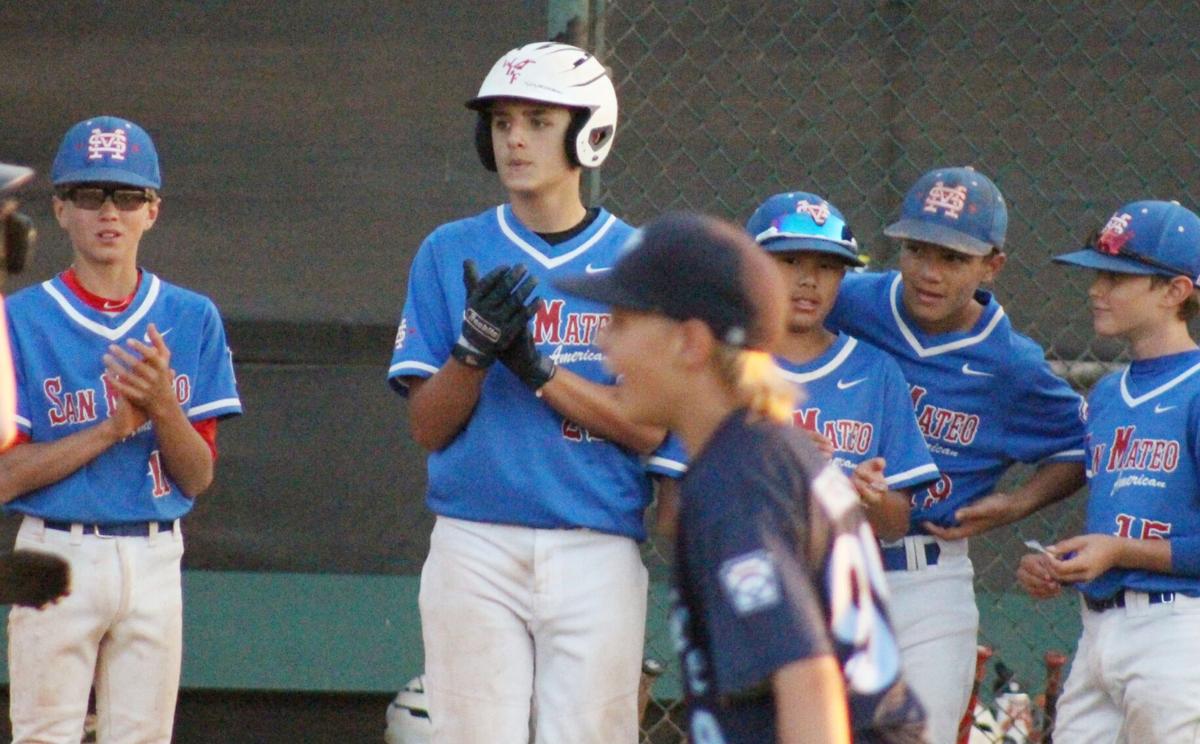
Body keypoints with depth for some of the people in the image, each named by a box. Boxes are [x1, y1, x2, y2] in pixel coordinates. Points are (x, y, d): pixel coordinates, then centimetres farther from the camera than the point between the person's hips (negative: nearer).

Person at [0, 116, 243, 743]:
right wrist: (112, 426, -16)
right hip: (57, 555, -3)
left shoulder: (191, 320, 8)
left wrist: (162, 405, -14)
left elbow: (198, 477, 4)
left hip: (155, 560, 3)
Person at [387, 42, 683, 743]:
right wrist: (475, 346, -14)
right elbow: (427, 427, 5)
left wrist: (536, 365, -14)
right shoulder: (452, 253, 8)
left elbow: (648, 429, -3)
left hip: (597, 554, -1)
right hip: (474, 548, 1)